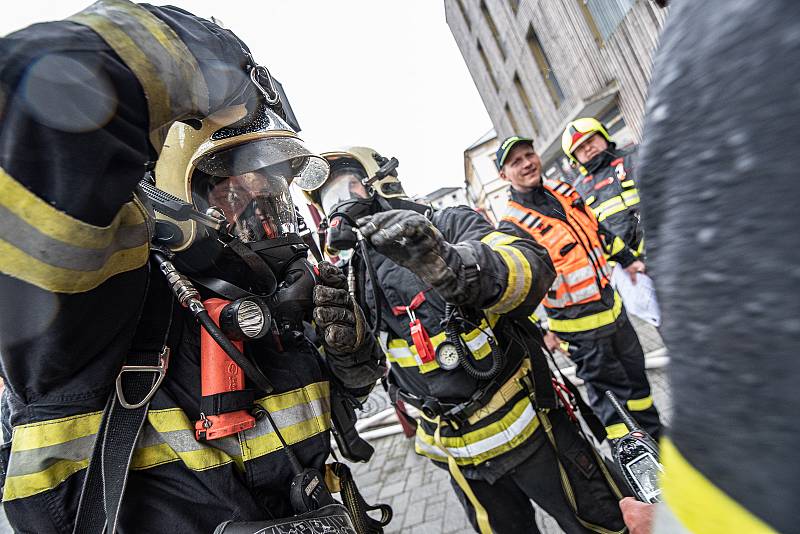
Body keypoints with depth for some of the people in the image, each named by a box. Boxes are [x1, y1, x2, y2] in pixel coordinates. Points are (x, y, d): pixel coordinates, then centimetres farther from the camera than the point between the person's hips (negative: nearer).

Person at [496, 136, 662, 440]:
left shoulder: (562, 190, 4)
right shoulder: (512, 227, -19)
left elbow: (596, 228, 18)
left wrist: (626, 259, 22)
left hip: (611, 305, 8)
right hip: (579, 327, -7)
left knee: (636, 373, 24)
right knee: (608, 391, 8)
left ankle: (656, 435, 48)